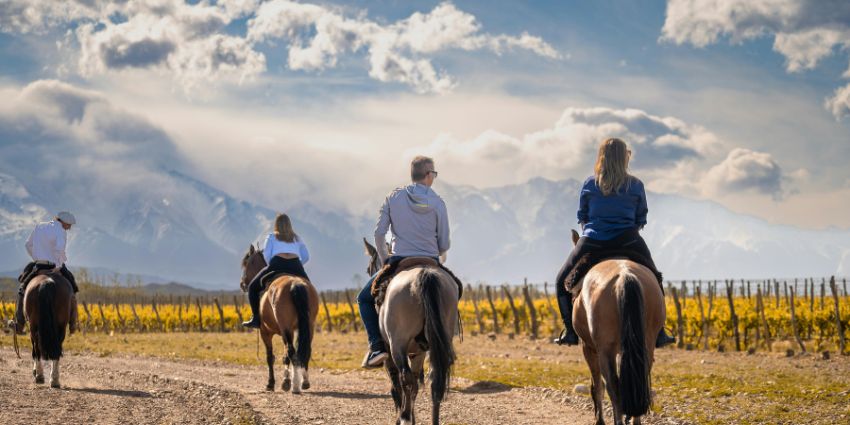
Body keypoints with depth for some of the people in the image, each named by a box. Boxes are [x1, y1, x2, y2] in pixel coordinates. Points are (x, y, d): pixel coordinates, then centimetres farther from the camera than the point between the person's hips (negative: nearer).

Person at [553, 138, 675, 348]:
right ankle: (658, 332, 12)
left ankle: (570, 330, 4)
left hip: (592, 243, 0)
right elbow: (641, 220, 9)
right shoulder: (636, 186, 3)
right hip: (627, 242, 0)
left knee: (563, 281, 17)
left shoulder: (589, 184, 3)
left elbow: (582, 217, 10)